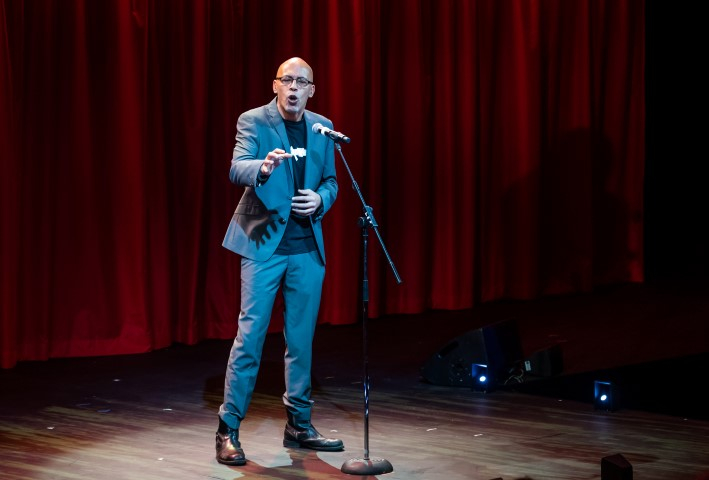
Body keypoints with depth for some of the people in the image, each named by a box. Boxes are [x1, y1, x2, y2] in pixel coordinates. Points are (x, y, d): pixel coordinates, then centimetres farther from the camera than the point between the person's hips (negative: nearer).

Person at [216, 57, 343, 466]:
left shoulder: (322, 127, 10)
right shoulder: (253, 121, -5)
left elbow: (331, 181, 15)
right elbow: (237, 170, -20)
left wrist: (321, 199, -7)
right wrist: (263, 167, -41)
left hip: (307, 247, 5)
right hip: (264, 244, -5)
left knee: (302, 339, 9)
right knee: (250, 336, -6)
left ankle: (299, 426, 20)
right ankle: (228, 430, 0)